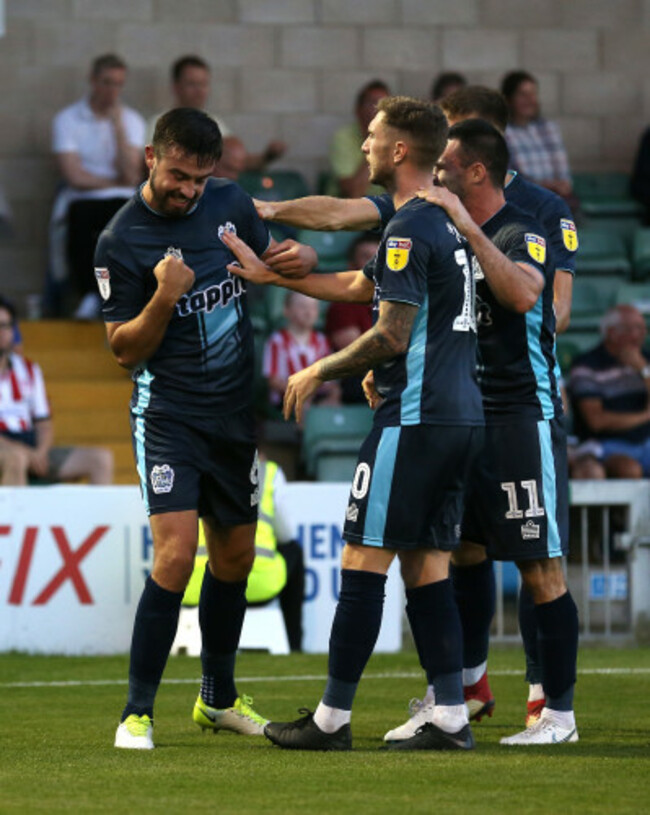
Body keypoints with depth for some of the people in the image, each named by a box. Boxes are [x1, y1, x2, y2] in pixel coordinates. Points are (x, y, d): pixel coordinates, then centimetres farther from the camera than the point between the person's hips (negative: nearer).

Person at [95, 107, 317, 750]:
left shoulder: (230, 203, 2)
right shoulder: (120, 242, -13)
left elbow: (266, 259, 19)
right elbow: (124, 350, -10)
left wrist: (299, 258, -5)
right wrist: (164, 298, -28)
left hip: (234, 409, 6)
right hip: (167, 413, -6)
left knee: (234, 556, 13)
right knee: (176, 553, -18)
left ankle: (218, 698, 29)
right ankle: (137, 713, -12)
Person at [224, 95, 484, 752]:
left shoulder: (409, 230, -13)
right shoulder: (446, 221, 17)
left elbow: (391, 336, -17)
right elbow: (356, 287, 28)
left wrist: (319, 371, -3)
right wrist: (270, 274, 31)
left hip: (414, 419, -9)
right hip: (461, 418, 9)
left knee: (363, 561, -4)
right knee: (427, 568, 9)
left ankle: (332, 718, -1)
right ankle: (450, 717, 5)